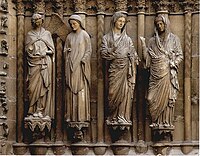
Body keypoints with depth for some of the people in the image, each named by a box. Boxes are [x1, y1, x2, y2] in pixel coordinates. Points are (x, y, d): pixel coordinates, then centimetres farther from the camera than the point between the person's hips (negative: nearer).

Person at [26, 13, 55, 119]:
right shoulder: (29, 35, 14)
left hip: (45, 61, 0)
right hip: (34, 62, 0)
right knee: (34, 85, -8)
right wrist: (31, 48, -10)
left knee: (43, 85, -7)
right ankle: (34, 110, -4)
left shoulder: (47, 33, 13)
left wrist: (45, 52, -7)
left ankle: (41, 110, -7)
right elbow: (27, 49, 9)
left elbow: (52, 49, 10)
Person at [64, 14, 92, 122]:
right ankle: (71, 115, 2)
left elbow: (89, 50, -2)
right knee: (70, 90, 1)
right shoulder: (69, 36, 13)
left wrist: (82, 60, -11)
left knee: (81, 89, -6)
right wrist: (67, 50, -2)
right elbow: (65, 50, 19)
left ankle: (82, 115, -4)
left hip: (81, 66, -4)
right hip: (71, 66, 4)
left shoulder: (84, 35, 0)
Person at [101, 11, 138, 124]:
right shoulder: (107, 38, 10)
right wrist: (113, 50, -18)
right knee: (114, 92, -6)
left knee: (125, 92, -8)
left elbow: (133, 56, 10)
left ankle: (123, 116, -8)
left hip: (125, 68, 1)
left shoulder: (127, 39, 14)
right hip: (114, 68, -1)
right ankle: (113, 117, 0)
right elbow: (103, 53, 0)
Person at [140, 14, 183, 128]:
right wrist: (143, 44, 0)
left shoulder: (174, 39, 9)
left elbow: (180, 55, 6)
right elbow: (147, 57, 9)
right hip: (156, 73, 2)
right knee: (155, 98, -4)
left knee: (168, 97, -6)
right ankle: (157, 121, 0)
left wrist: (173, 63, -11)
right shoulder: (153, 41, 15)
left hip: (168, 73, -2)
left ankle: (167, 121, -4)